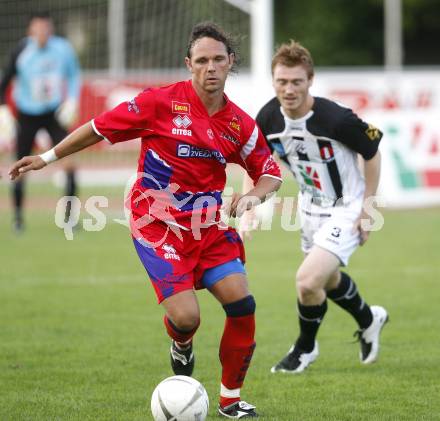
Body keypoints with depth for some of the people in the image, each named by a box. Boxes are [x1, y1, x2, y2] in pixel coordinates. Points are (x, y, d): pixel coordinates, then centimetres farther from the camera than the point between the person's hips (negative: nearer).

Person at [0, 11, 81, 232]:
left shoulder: (63, 48, -8)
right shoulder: (22, 51, -14)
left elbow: (74, 74, 9)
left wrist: (72, 100, -3)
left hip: (54, 113, 1)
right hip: (27, 114, -1)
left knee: (69, 160, -12)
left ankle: (69, 215, -3)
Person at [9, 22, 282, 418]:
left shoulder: (240, 124, 1)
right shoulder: (162, 102, -10)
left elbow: (270, 173, 13)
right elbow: (102, 127, -1)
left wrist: (253, 196, -10)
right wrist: (47, 157, 3)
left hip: (209, 225, 4)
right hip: (158, 226, -4)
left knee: (242, 304, -11)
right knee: (186, 317, -17)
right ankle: (182, 345, 25)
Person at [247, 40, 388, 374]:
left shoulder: (336, 119, -30)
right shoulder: (268, 118, -14)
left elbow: (372, 152, -14)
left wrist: (367, 207, -13)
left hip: (346, 211, -7)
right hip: (310, 209, 7)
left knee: (308, 281, -19)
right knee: (328, 279, 25)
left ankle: (305, 347, 11)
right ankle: (369, 320, 57)